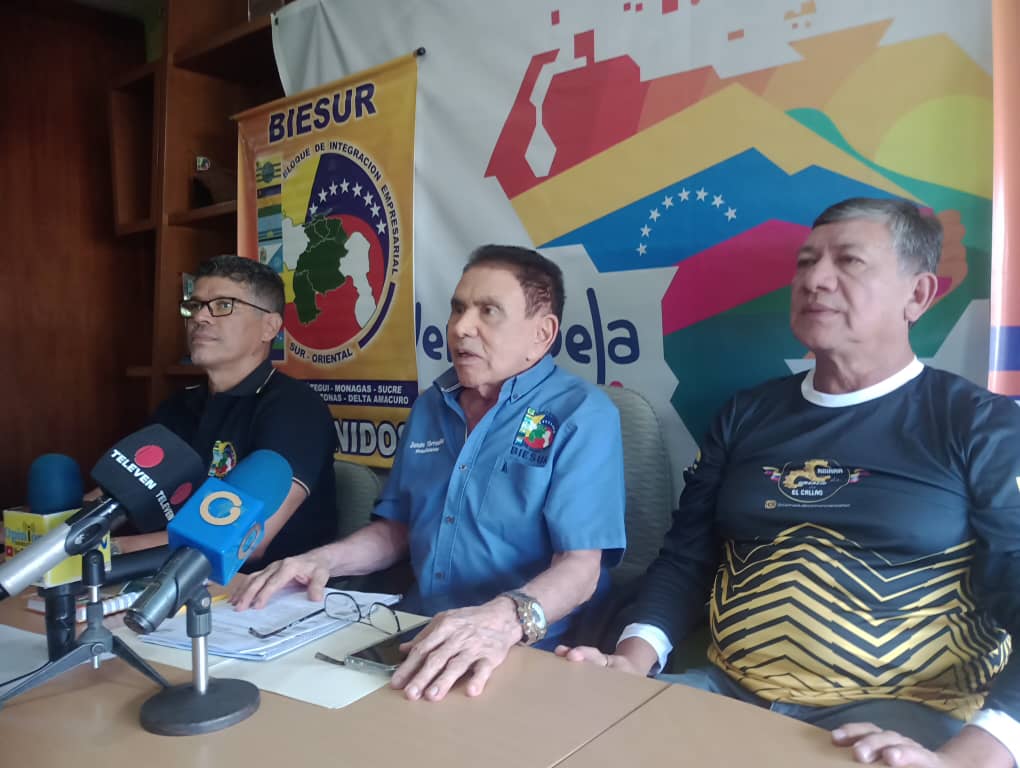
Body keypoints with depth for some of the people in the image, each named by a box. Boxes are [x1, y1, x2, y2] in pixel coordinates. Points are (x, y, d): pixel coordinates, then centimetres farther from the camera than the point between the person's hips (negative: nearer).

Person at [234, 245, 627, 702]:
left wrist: (505, 619, -36)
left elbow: (580, 565, -18)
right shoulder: (430, 406, 11)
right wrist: (323, 560, 0)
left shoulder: (582, 415, -10)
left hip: (527, 656, -5)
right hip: (415, 640, 5)